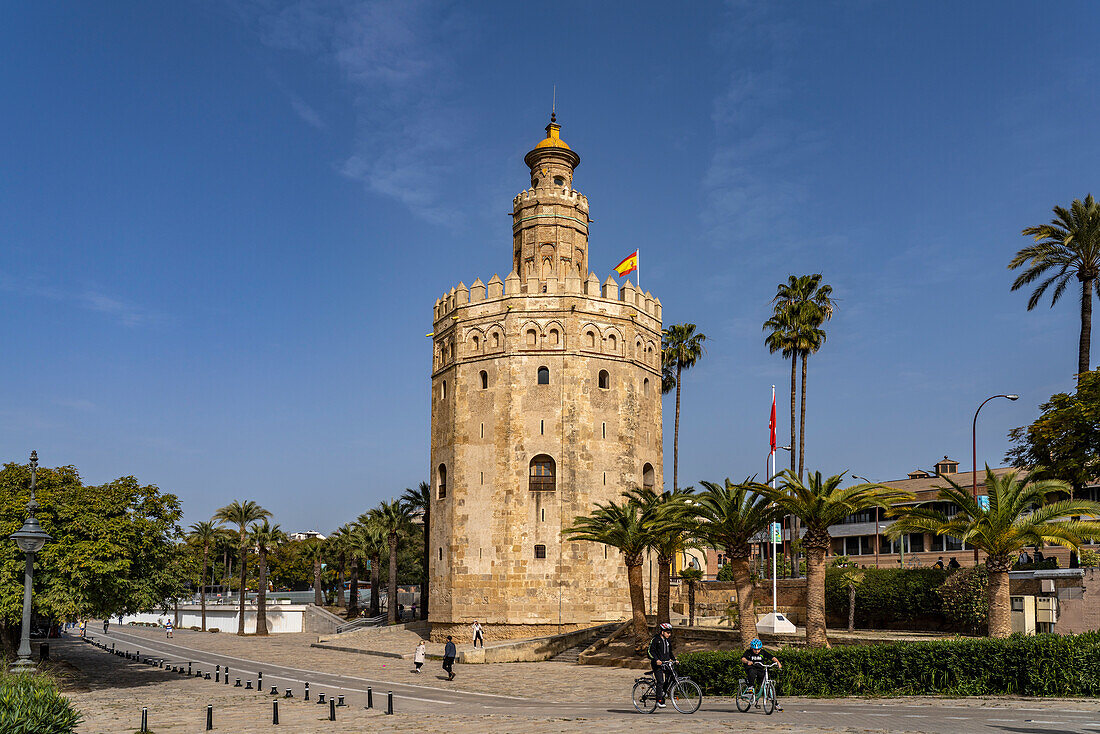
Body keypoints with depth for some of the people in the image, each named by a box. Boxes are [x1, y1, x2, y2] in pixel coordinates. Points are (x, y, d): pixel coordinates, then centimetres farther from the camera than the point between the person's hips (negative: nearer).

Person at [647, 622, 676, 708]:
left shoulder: (667, 640, 15)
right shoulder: (655, 639, -7)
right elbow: (651, 651, -10)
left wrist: (674, 659, 9)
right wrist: (656, 660, -22)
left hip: (666, 663, 7)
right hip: (657, 664, -7)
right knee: (660, 682, -15)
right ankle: (659, 701, -12)